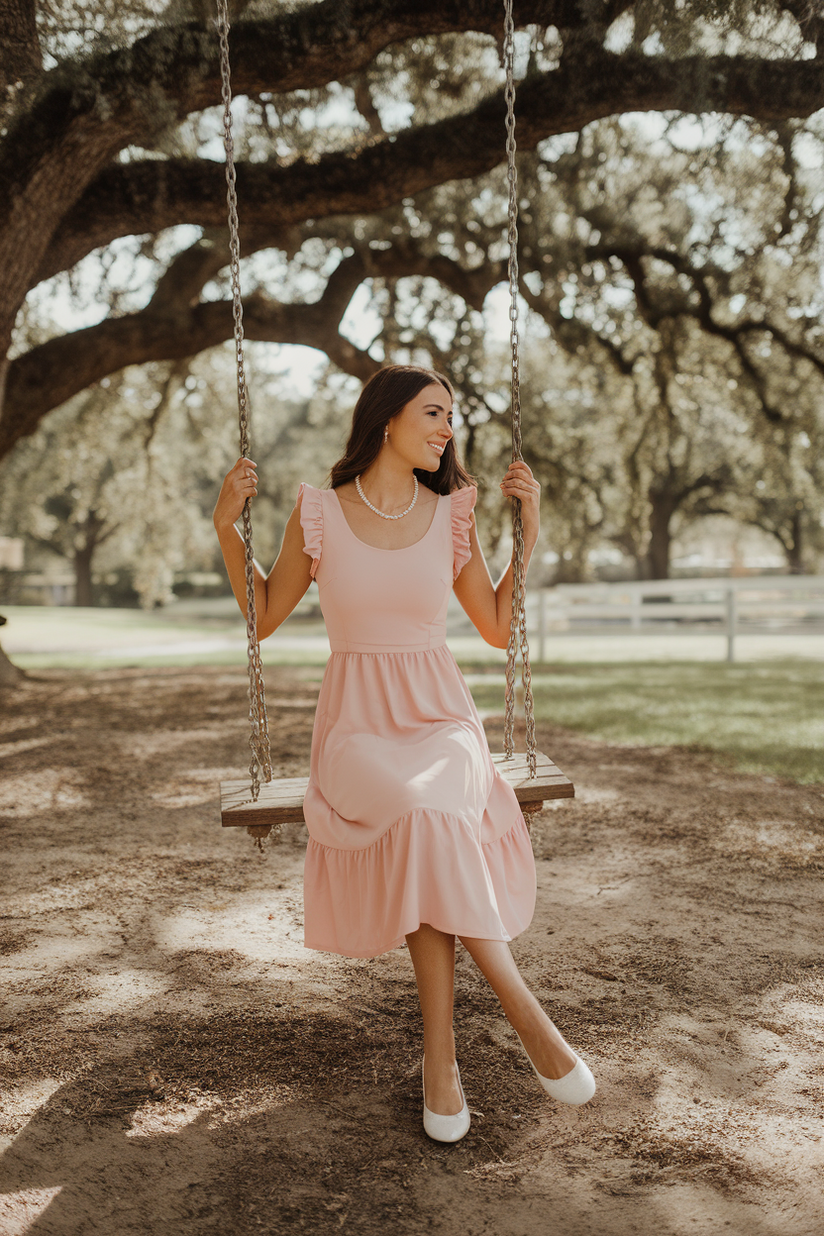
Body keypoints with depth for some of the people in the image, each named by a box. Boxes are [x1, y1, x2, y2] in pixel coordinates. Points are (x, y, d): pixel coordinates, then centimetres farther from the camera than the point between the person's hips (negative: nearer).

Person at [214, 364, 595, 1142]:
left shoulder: (450, 516, 5)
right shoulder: (319, 513, 0)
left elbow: (499, 629, 10)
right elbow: (264, 617, 10)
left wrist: (529, 530, 3)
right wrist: (227, 528, 0)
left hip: (441, 720, 1)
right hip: (357, 726, -1)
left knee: (427, 833, -30)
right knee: (426, 821, -32)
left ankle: (440, 1058, -18)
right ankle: (525, 1014, -19)